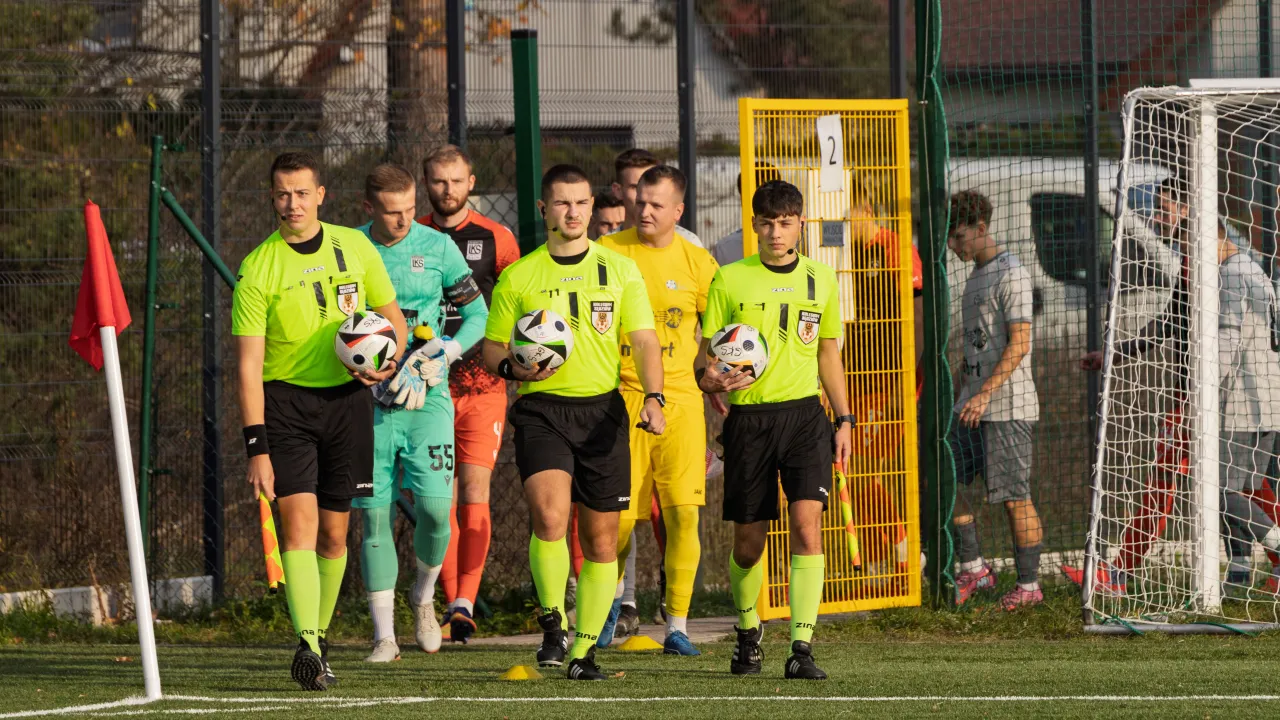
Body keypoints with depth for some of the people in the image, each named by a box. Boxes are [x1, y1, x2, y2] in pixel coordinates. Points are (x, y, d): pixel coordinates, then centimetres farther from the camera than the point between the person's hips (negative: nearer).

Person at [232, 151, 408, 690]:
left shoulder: (354, 248, 3)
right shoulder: (258, 269, -7)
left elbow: (392, 316, 14)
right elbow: (249, 365, -10)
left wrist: (389, 362, -9)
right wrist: (257, 449, -16)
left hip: (347, 397, 3)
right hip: (286, 401, -3)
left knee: (333, 533, 6)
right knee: (299, 521, -17)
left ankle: (319, 638, 23)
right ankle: (307, 647, -25)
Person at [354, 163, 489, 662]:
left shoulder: (437, 247, 3)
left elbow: (476, 312, 10)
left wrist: (448, 351, -7)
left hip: (426, 395, 0)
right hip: (367, 397, 0)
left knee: (434, 508, -11)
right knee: (375, 516, -2)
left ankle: (424, 597, 19)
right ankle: (384, 635, 5)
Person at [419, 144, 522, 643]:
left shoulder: (496, 240, 4)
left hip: (482, 383, -1)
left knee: (474, 494, -10)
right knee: (443, 499, 2)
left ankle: (465, 603, -13)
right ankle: (453, 604, 8)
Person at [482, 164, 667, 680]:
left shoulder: (619, 270, 7)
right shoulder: (518, 277, 6)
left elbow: (643, 340, 2)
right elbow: (491, 349, 11)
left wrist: (653, 397, -14)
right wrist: (513, 367, -13)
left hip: (602, 409, 2)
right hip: (541, 409, -2)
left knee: (601, 540, 3)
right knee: (550, 515, -24)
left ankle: (583, 650, 14)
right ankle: (552, 622, -8)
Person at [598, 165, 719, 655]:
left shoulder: (697, 263, 4)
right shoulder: (609, 252, 1)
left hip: (680, 398, 1)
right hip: (623, 397, -1)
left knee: (683, 513, -8)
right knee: (620, 515, -3)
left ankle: (678, 627, -1)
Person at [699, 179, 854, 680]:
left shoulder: (820, 280, 9)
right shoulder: (729, 280, 2)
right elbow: (708, 353, 4)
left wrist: (844, 418, 12)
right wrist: (709, 377, -19)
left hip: (804, 414, 1)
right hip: (748, 418, -1)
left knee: (807, 523, -17)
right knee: (748, 543, 4)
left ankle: (801, 648, -19)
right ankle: (748, 630, 32)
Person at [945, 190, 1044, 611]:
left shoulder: (1011, 275, -10)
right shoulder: (975, 278, 19)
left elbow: (1018, 345, -17)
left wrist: (984, 394, -22)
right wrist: (963, 396, 21)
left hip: (1008, 406, -9)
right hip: (973, 405, 9)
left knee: (1014, 497, -5)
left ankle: (1028, 585, 2)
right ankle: (973, 568, 10)